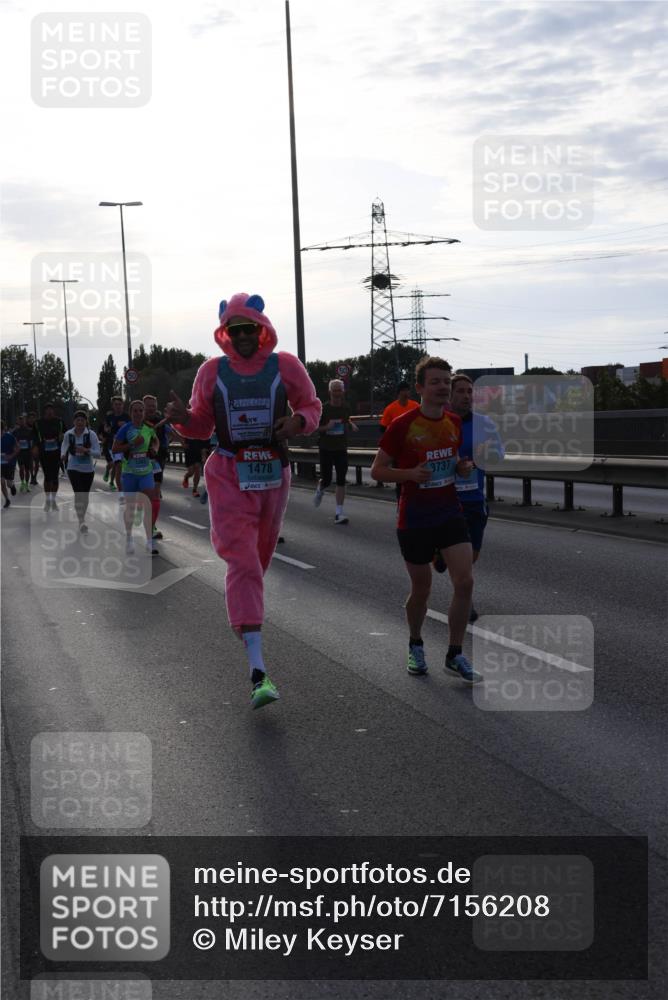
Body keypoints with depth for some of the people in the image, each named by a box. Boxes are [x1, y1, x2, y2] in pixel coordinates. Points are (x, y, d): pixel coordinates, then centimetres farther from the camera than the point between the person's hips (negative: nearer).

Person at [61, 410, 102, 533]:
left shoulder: (91, 434, -10)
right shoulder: (68, 434, -4)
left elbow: (98, 453, -14)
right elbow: (64, 445, 20)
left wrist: (86, 450, -29)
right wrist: (63, 454, 2)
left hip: (88, 469, 1)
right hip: (73, 468, 0)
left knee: (85, 495, 12)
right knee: (78, 494, -17)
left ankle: (82, 517, 34)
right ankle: (81, 521, -22)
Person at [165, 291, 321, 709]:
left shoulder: (285, 366, -1)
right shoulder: (211, 371, 1)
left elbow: (312, 406, 10)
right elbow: (201, 427, 10)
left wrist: (299, 421, -13)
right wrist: (183, 417, -13)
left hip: (274, 474, 2)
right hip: (229, 476, -2)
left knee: (260, 555, 19)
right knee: (243, 563, -13)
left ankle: (243, 610, 54)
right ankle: (258, 670, -18)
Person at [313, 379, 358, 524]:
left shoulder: (346, 408, 4)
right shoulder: (324, 409, -7)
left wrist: (351, 424, 4)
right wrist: (327, 427, -20)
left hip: (341, 449, 3)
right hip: (326, 448, -3)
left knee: (341, 481, -4)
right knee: (326, 480, 0)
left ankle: (339, 513, -2)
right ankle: (320, 490, 39)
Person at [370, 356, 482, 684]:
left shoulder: (454, 423, 5)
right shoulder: (402, 425, -12)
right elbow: (377, 470, -6)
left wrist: (462, 466, -1)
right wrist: (410, 474, -23)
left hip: (450, 512, 4)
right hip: (414, 519, -4)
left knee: (465, 582, -9)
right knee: (421, 590, 8)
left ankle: (455, 656, 4)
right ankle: (415, 646, 36)